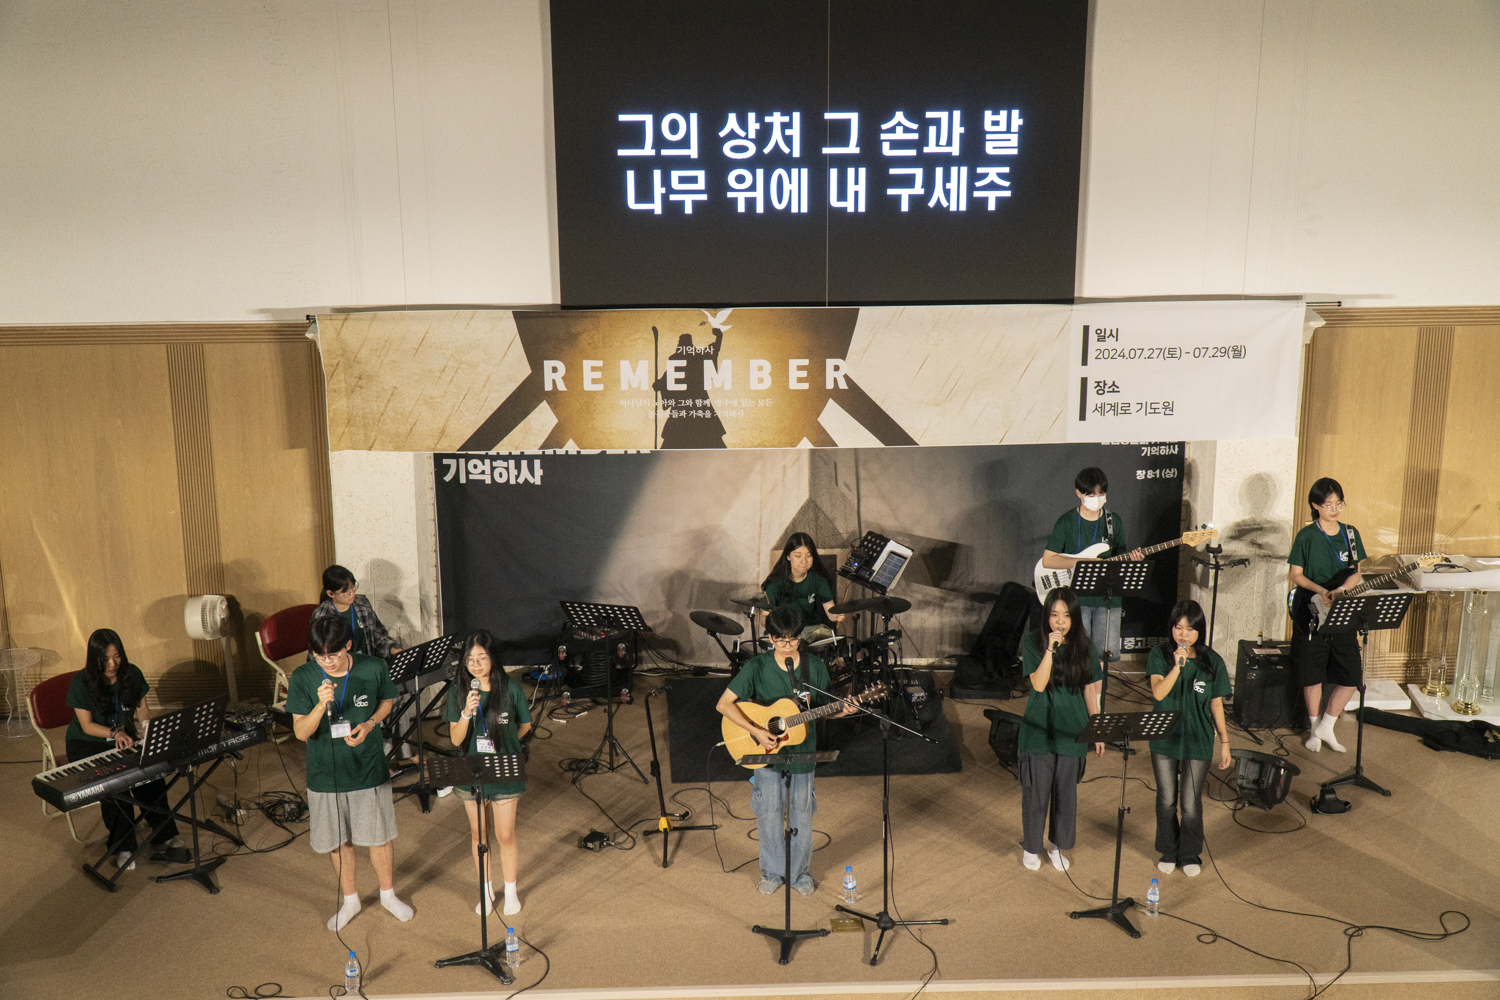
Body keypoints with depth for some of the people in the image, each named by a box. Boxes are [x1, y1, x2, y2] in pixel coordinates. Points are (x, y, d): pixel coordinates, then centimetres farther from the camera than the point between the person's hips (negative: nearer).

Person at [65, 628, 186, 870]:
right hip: (87, 744, -3)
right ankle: (123, 849, -18)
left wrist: (147, 726, -19)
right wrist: (114, 733, -31)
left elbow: (142, 710, 3)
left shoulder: (132, 674, -4)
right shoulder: (81, 683, -15)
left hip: (124, 740, 3)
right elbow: (86, 725, -14)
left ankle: (163, 841, -21)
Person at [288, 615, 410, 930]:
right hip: (325, 773, 0)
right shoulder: (303, 678, -14)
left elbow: (387, 700, 7)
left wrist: (369, 724, -12)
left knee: (380, 837, 13)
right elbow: (301, 732, -15)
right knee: (339, 841, 16)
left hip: (369, 770, 0)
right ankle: (350, 900, 40)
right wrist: (321, 705, -34)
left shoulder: (374, 668, -13)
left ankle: (388, 894, 38)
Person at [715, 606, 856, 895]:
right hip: (766, 751, -1)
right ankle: (773, 871, 31)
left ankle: (800, 872, 33)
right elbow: (724, 704, -16)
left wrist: (841, 711, -16)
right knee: (769, 814, 9)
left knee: (801, 814, 12)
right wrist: (756, 731, -23)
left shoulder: (815, 667, -6)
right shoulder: (757, 667, -13)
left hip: (801, 751, 2)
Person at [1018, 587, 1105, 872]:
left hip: (1071, 732, 2)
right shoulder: (1032, 642, -8)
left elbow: (1090, 691, 6)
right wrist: (1051, 649, -26)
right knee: (1036, 792, 7)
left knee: (1066, 792, 12)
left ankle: (1058, 845, 31)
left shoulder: (1085, 647, -1)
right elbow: (1038, 684, -17)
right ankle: (1031, 846, 27)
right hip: (1038, 731, -2)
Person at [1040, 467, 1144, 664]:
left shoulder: (1114, 521, 8)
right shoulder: (1066, 522, -4)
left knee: (1110, 654, 0)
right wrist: (1083, 562, -18)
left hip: (1108, 596, 3)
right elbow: (1047, 560, -8)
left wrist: (1131, 557, -8)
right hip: (1076, 597, -3)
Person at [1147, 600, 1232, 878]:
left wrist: (1224, 741, 4)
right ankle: (1168, 852, 32)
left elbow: (1216, 704, 2)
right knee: (1166, 801, 13)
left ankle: (1190, 854, 29)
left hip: (1198, 742, 0)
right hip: (1164, 740, 0)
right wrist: (1177, 666, -33)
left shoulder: (1212, 661, -5)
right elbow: (1158, 693, -21)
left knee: (1191, 804, 7)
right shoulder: (1160, 655, -8)